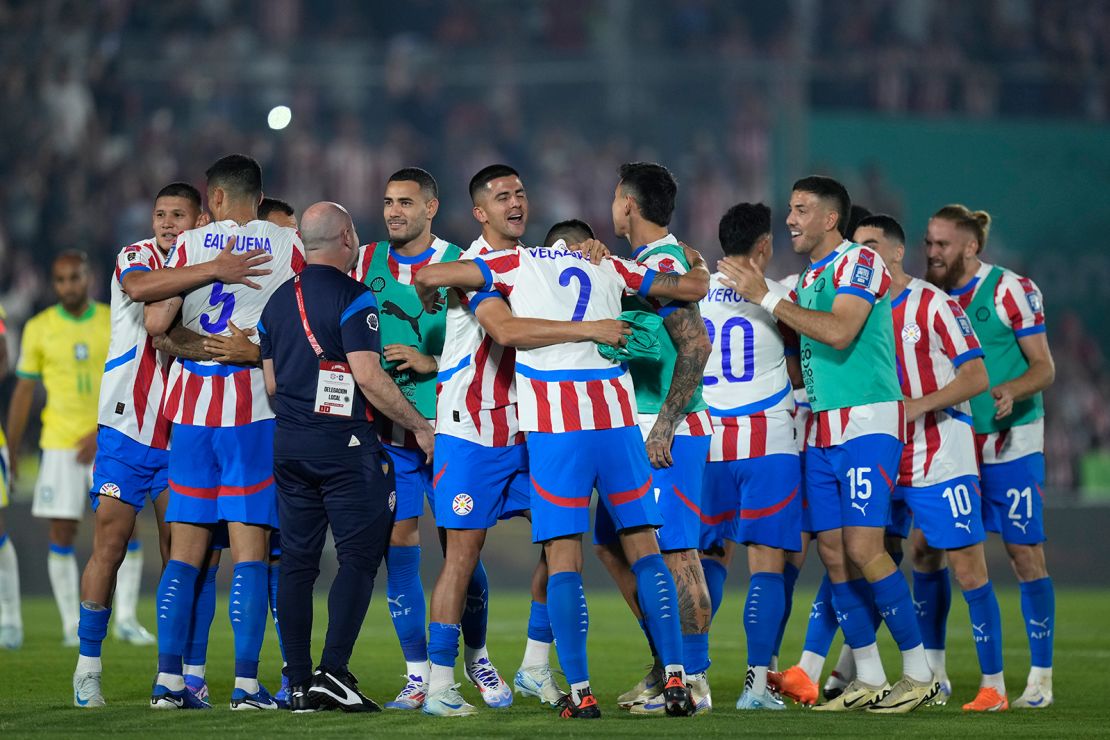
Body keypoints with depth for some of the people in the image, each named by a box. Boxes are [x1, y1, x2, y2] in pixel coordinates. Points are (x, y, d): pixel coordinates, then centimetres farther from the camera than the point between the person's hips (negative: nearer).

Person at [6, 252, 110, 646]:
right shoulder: (39, 328, 2)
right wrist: (11, 451, 8)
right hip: (60, 445, 0)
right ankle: (71, 624, 3)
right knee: (61, 534, -4)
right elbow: (23, 391, 8)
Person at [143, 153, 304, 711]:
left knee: (185, 551, 7)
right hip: (255, 409, -2)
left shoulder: (190, 244, 2)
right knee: (250, 549, -2)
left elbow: (155, 322, -6)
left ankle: (168, 680, 4)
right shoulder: (289, 246, 2)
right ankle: (246, 684, -7)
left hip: (192, 408, 2)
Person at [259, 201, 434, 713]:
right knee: (359, 556, -2)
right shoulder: (352, 297, -10)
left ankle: (299, 684, 7)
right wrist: (419, 425, -7)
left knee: (297, 561, 7)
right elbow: (367, 376, -16)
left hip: (289, 442, 7)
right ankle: (332, 671, -13)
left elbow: (271, 383, 15)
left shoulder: (278, 301, 12)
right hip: (344, 444, -7)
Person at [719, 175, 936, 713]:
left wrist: (767, 297, -17)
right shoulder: (806, 279, 19)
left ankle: (919, 672, -7)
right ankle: (869, 680, 9)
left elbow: (839, 332, -22)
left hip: (867, 425, -8)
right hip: (822, 430, 9)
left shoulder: (859, 262, -7)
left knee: (862, 547, -15)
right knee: (833, 551, 3)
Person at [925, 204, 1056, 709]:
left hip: (1009, 443, -5)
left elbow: (1044, 367, -8)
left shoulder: (1011, 290, -7)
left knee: (1025, 554, -5)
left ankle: (1040, 678, 1)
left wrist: (1011, 391, -26)